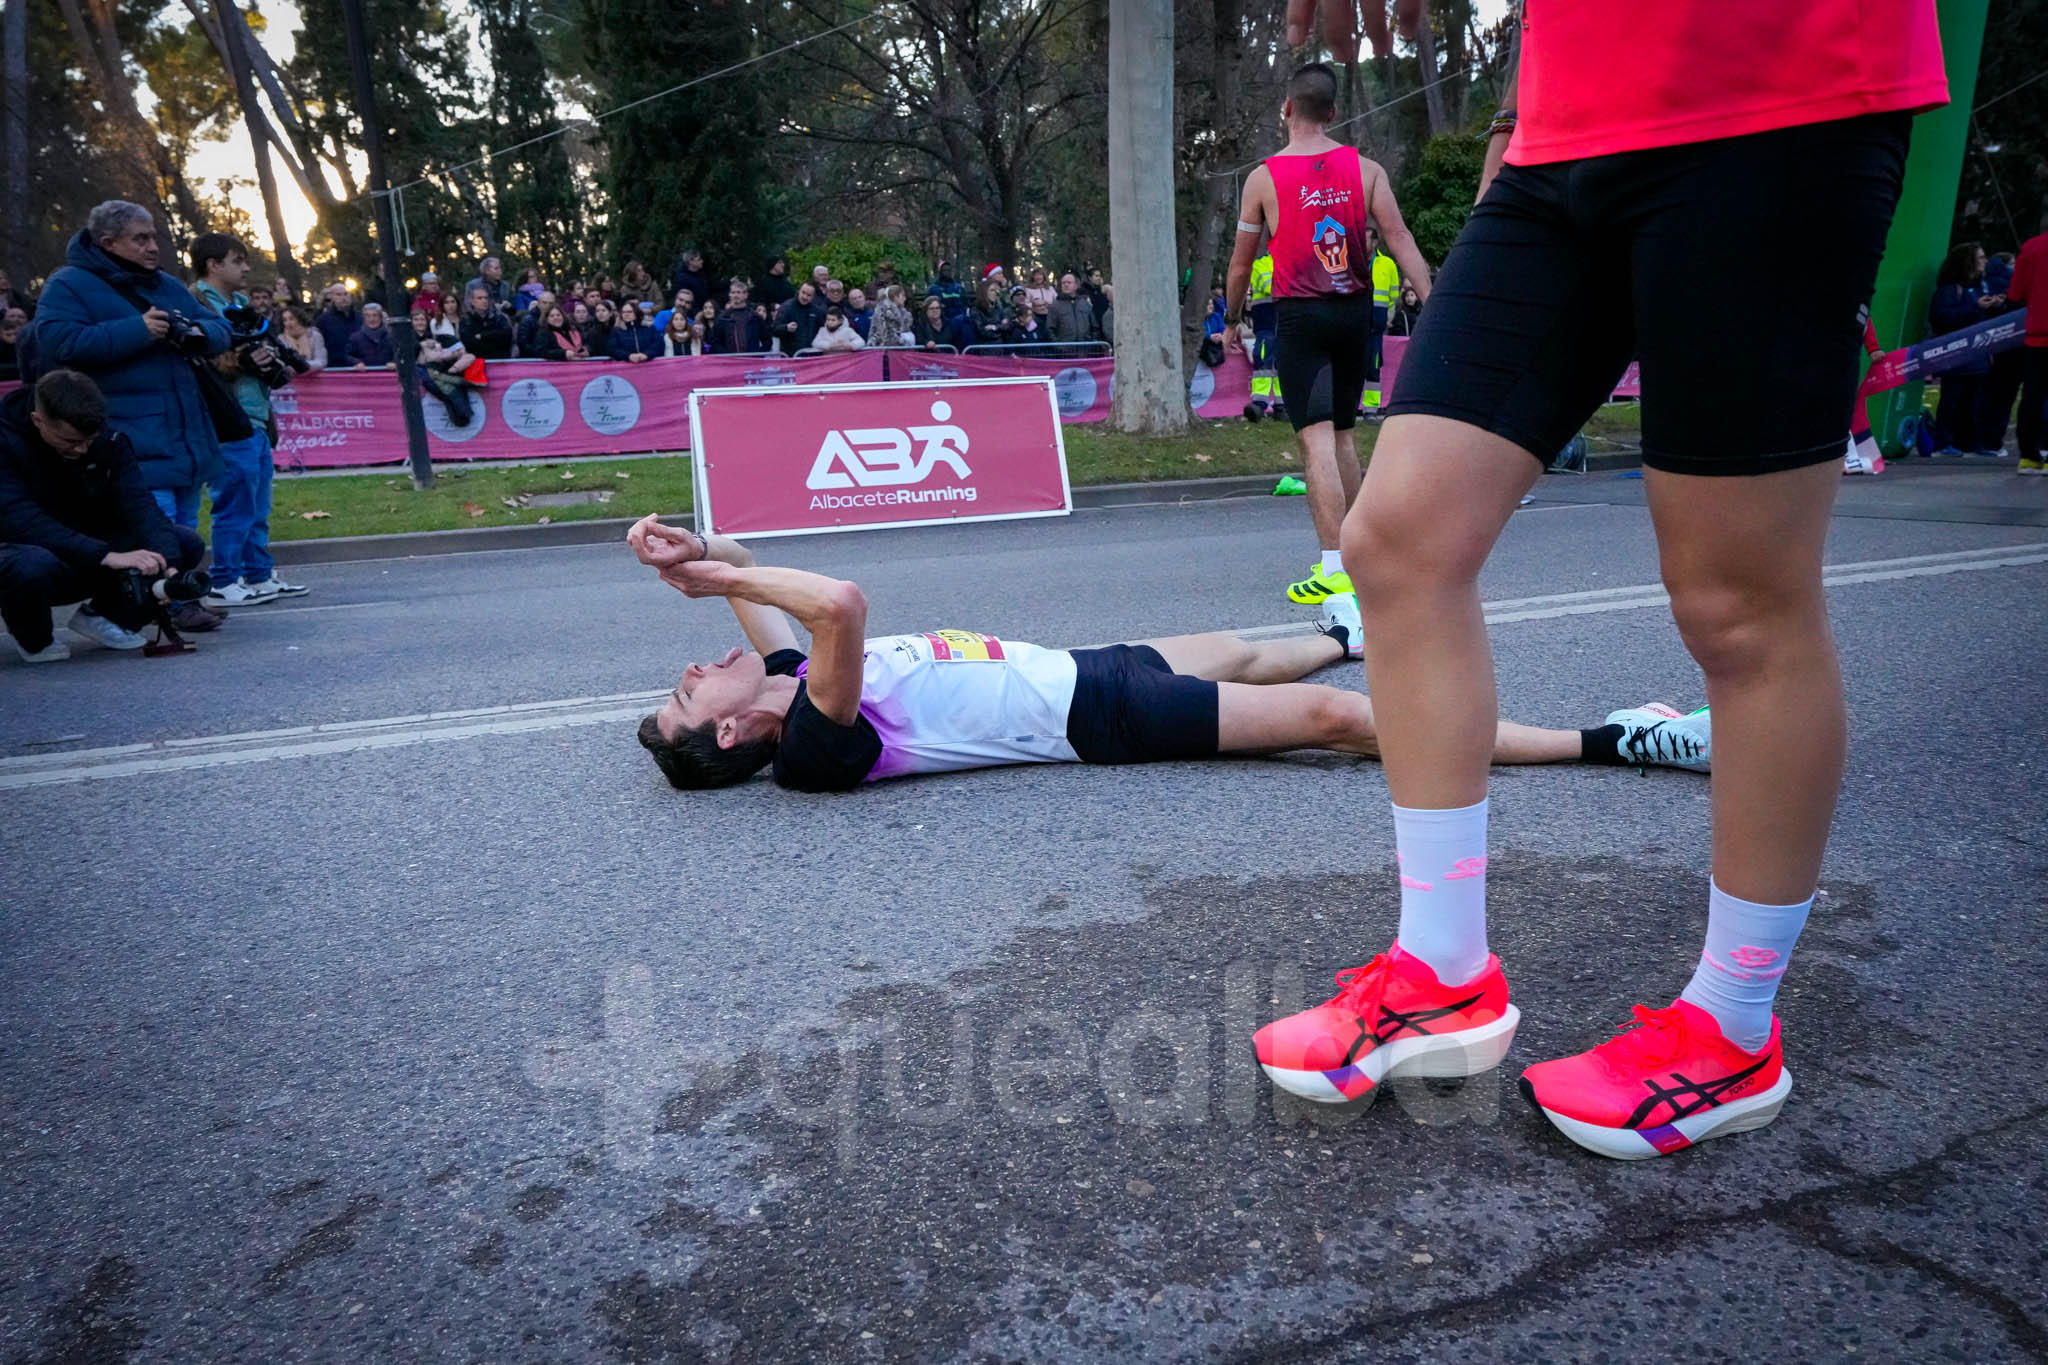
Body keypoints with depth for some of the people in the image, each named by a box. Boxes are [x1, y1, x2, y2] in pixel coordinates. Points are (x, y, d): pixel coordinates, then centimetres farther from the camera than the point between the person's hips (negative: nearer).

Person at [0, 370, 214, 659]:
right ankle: (30, 635, -5)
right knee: (33, 564, -41)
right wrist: (107, 556, -44)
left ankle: (104, 614, 4)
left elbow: (139, 505, -20)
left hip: (86, 560, 4)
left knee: (187, 543, -15)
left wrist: (167, 566, -38)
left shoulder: (108, 438, -8)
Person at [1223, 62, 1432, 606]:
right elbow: (1400, 239, -3)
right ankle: (1353, 551, 25)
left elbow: (1241, 263, 5)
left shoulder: (1264, 176, -1)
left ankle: (1333, 568, -14)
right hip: (1354, 312, 4)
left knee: (1316, 439, -8)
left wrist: (1231, 322, 18)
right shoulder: (1365, 168, 5)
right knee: (1342, 435, 16)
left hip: (1300, 316, -4)